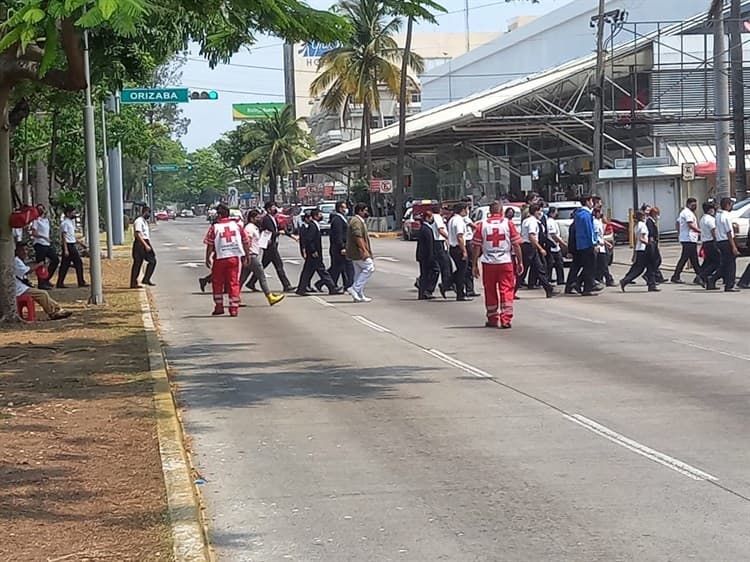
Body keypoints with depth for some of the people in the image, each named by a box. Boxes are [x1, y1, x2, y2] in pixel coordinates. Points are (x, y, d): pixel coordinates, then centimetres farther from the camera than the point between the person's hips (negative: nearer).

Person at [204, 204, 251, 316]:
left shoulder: (214, 227, -7)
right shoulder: (236, 225, 3)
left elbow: (210, 245, -7)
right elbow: (246, 242, 5)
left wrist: (207, 259, 3)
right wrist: (245, 257, 15)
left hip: (220, 258, -2)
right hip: (234, 257, 2)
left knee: (217, 283, 13)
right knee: (234, 283, 6)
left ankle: (219, 307, 15)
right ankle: (234, 309, 3)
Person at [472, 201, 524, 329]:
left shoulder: (482, 225, 1)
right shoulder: (508, 223, -1)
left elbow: (477, 247, 0)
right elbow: (516, 245, -2)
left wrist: (474, 265, 6)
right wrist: (520, 262, 5)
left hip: (488, 263, 1)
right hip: (506, 262, -1)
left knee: (490, 292, 12)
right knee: (507, 291, 2)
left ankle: (492, 319, 20)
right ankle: (506, 320, -6)